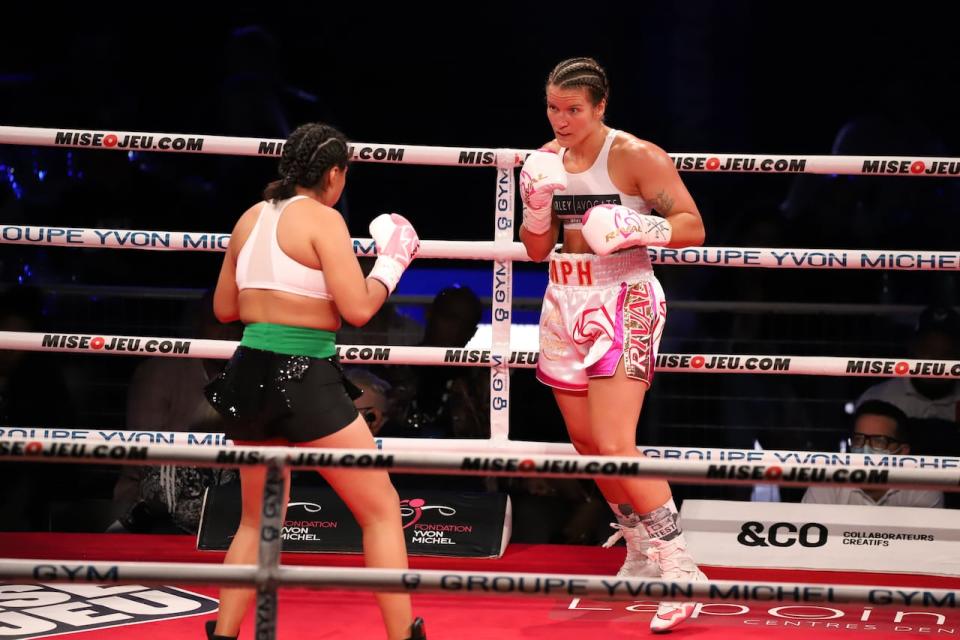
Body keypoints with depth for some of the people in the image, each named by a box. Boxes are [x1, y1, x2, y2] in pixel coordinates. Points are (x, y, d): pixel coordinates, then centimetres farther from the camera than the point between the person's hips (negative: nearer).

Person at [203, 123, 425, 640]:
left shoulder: (251, 218, 11)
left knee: (257, 520, 22)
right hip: (305, 379, -7)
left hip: (250, 374, 7)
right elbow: (358, 309, -14)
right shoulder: (323, 219, -9)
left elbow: (225, 309, 18)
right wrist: (391, 262, 1)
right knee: (382, 508, 3)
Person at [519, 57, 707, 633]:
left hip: (622, 303, -7)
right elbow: (537, 249, 12)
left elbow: (692, 226, -11)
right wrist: (537, 205, -7)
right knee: (587, 441, 11)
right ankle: (642, 554, 29)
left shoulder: (635, 156, -11)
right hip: (565, 304, 7)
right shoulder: (547, 159, 6)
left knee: (615, 445, -17)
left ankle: (680, 568, -12)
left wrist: (635, 227, -27)